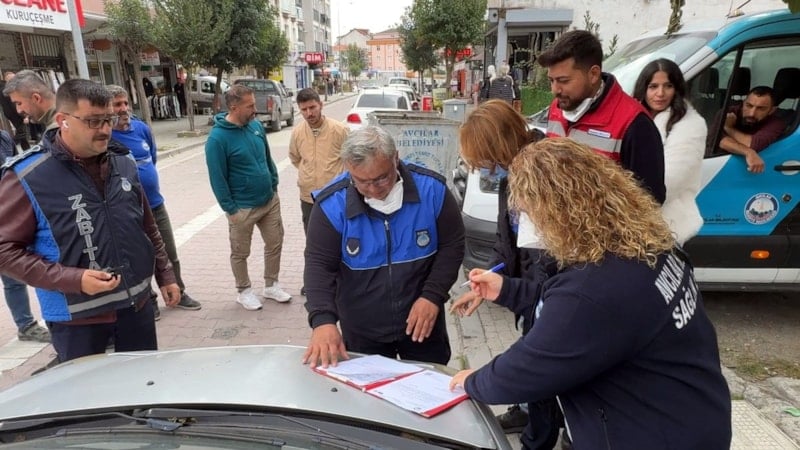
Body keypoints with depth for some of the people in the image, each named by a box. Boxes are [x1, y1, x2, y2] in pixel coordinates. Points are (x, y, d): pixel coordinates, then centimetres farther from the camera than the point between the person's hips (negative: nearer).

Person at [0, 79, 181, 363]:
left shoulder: (124, 163, 3)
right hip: (77, 318, -4)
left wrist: (165, 276, 12)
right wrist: (74, 280, -22)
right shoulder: (26, 177, -13)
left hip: (136, 304, 5)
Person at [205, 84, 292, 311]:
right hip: (243, 207, -6)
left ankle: (271, 285, 32)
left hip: (270, 200, 6)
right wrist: (230, 209, -13)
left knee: (275, 244, 14)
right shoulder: (218, 138, -17)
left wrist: (274, 186, 10)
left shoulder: (256, 126, 0)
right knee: (240, 253, 11)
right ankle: (244, 291, 31)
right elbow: (217, 178, -14)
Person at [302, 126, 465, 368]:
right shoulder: (332, 203, -18)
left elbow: (452, 245, -7)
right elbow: (319, 264, -16)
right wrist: (323, 320, -30)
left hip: (423, 321, 1)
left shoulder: (431, 188, -16)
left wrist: (433, 295, -17)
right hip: (361, 330, 0)